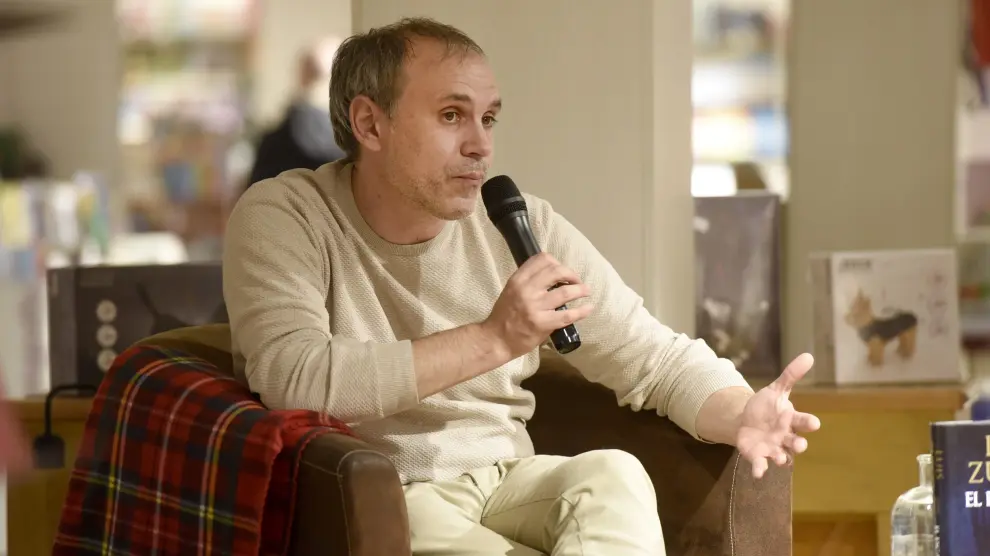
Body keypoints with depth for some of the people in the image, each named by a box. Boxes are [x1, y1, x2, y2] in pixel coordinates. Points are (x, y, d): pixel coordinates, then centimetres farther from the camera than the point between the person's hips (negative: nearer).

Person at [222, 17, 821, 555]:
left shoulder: (523, 228, 3)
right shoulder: (283, 218, -9)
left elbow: (658, 359, 3)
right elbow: (294, 382, -25)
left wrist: (741, 414, -21)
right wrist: (495, 339, -27)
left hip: (504, 484, 4)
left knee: (614, 474, -26)